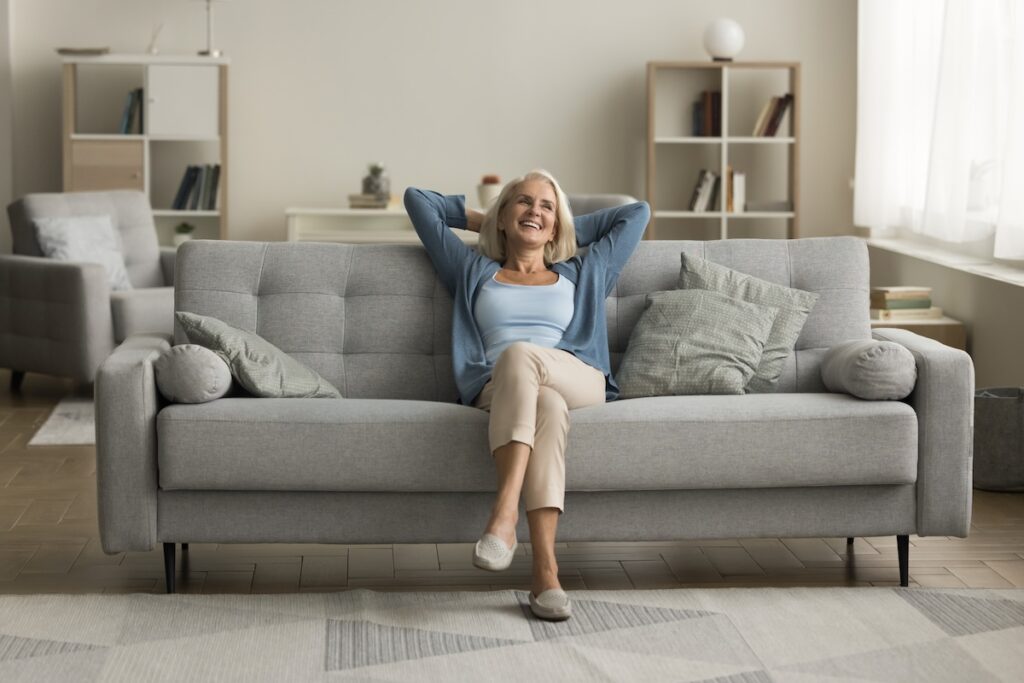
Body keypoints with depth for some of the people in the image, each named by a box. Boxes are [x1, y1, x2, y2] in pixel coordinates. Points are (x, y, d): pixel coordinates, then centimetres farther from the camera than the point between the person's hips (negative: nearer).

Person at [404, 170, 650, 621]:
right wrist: (479, 220, 42)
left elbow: (637, 212, 38)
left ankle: (504, 514, -51)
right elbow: (416, 199, 35)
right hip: (498, 392, 0)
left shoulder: (582, 276, 33)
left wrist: (572, 229, 40)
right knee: (546, 405, -40)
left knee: (519, 354, -36)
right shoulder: (474, 272, 31)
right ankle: (545, 572, -54)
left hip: (582, 386, 1)